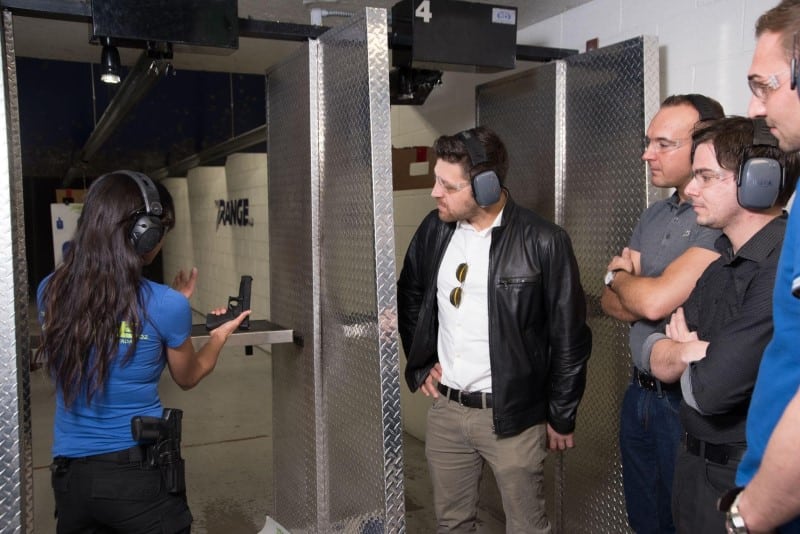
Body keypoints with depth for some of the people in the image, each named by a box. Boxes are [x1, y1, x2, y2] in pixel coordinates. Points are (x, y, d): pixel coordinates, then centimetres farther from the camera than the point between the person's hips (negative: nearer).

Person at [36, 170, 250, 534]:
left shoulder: (50, 292, -4)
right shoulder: (165, 305, -17)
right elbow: (187, 377, 2)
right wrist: (221, 334, 19)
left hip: (69, 475, 4)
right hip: (138, 473, -4)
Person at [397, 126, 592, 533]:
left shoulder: (544, 243, -16)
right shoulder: (434, 229, -1)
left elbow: (569, 337, -9)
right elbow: (409, 297, 15)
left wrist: (561, 417, -3)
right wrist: (420, 364, 9)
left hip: (511, 414, -4)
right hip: (444, 408, 5)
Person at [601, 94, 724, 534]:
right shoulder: (653, 217, 9)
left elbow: (656, 301, -25)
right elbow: (611, 303, 9)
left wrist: (620, 276, -4)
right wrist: (642, 290, -13)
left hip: (689, 403, -7)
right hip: (640, 394, 8)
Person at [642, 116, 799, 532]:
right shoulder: (718, 260, 5)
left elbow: (711, 389, -28)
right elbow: (654, 354, 5)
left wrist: (680, 354, -8)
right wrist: (693, 351, -15)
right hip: (695, 467, 8)